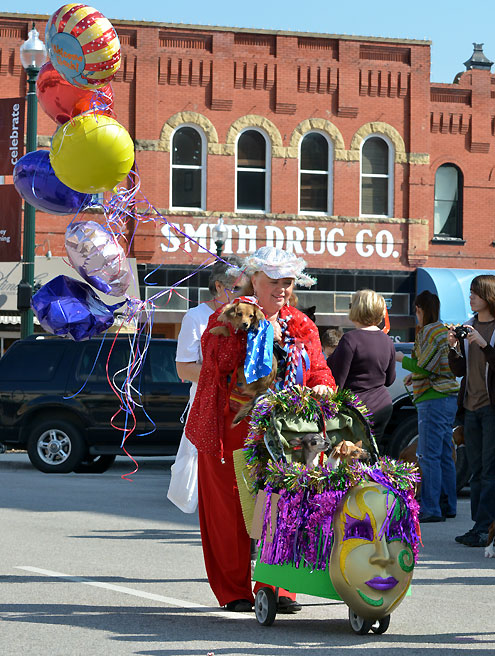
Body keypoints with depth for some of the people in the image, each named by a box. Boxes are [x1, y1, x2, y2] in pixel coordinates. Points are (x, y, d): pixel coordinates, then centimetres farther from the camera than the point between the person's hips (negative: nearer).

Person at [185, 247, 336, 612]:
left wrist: (322, 387, -7)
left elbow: (319, 371, 15)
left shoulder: (302, 327, 15)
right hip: (232, 429, -3)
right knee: (230, 510, -2)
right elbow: (217, 361, -12)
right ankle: (234, 591, 6)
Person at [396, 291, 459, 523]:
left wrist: (402, 359, -3)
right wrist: (414, 375, 22)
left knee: (429, 456, -8)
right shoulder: (445, 330, 16)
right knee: (445, 456, 13)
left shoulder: (429, 332, -13)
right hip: (449, 399, 10)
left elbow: (424, 367, -17)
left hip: (433, 399, -10)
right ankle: (447, 505, 18)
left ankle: (431, 508, -10)